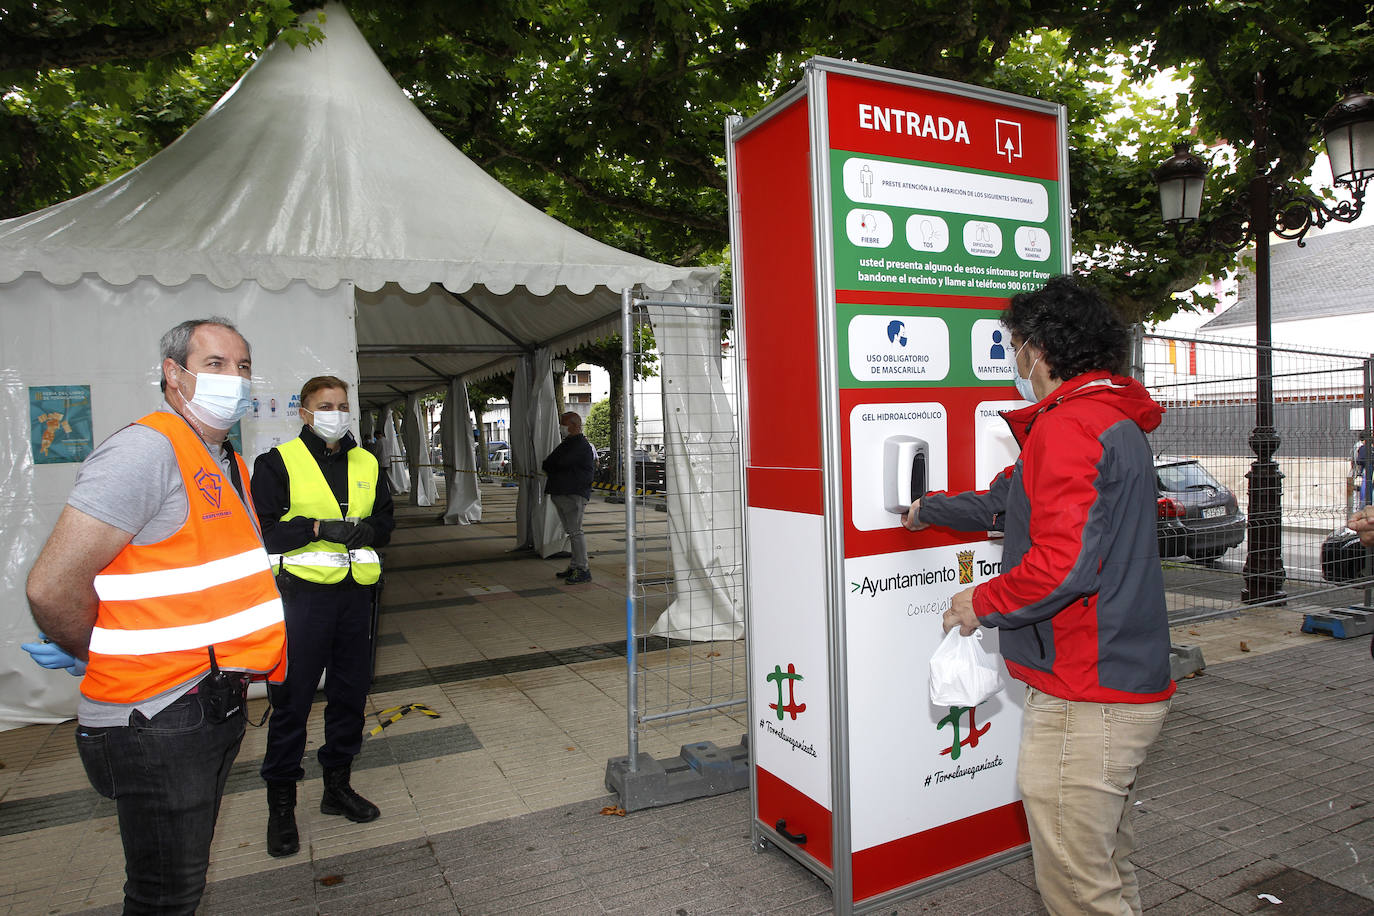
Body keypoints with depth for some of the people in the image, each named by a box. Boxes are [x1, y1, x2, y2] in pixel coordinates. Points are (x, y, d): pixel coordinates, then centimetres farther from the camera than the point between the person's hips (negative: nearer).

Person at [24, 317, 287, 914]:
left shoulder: (228, 465, 12)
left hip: (217, 703, 9)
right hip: (158, 723, -8)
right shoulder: (147, 449, -19)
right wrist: (96, 658, -6)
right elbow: (53, 586, -23)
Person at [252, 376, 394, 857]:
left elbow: (386, 520, 16)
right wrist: (318, 528, -21)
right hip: (303, 595, -5)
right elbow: (261, 529, -10)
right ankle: (281, 804, 18)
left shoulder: (366, 464, 12)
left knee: (350, 694, 13)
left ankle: (338, 785, 30)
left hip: (355, 593, 5)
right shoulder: (277, 463, -3)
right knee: (292, 701, 2)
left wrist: (367, 530, -6)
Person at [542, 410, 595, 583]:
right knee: (571, 531, 11)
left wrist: (550, 466, 0)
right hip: (560, 494, 10)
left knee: (575, 531, -10)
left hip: (574, 494, -10)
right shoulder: (566, 444, 21)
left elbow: (562, 463, -19)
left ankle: (583, 570, -8)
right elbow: (547, 464, 20)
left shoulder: (581, 445, -11)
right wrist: (553, 467, -1)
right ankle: (574, 567, 17)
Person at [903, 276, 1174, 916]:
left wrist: (983, 603, -11)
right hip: (1126, 684, 11)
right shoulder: (1118, 421, 16)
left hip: (1084, 700, -11)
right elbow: (1009, 500, 25)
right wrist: (927, 510, 36)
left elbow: (1063, 562, -28)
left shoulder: (1068, 425, -18)